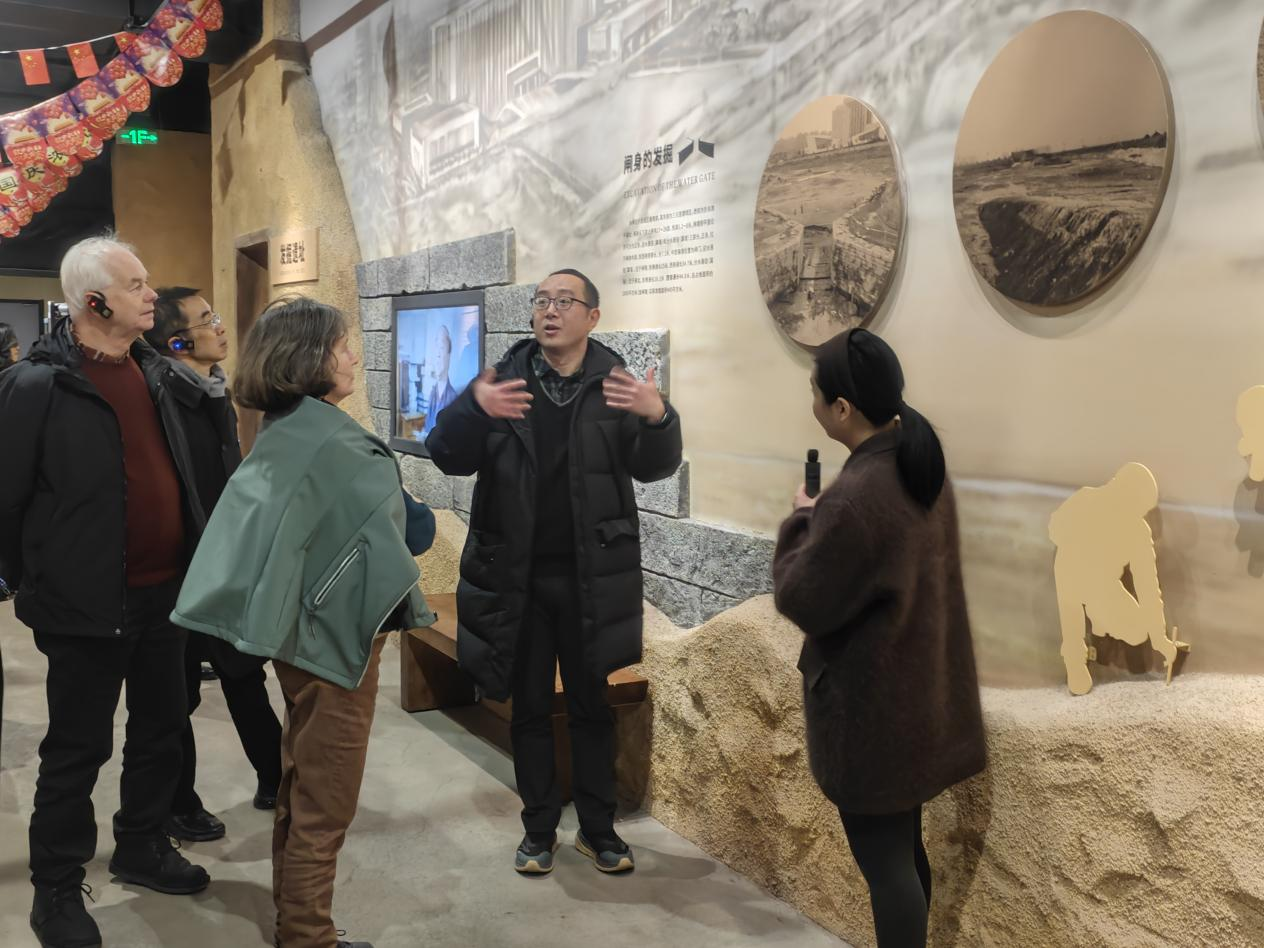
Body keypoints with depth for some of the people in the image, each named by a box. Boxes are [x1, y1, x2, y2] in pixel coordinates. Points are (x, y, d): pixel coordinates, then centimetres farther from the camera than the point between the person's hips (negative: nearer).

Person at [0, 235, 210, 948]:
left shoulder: (150, 370, 7)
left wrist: (193, 563, 13)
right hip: (88, 604, -7)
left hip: (165, 592, 7)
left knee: (162, 728, 18)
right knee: (78, 749, 7)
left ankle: (144, 848, 39)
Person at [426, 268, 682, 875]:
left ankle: (597, 828, 29)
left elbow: (654, 468, -8)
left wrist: (658, 417, -29)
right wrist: (471, 407, -26)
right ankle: (539, 829, 28)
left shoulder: (614, 384, -3)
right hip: (515, 576, 1)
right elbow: (449, 458, -6)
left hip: (589, 577, -1)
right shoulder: (504, 380, -1)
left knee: (591, 706, 13)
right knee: (530, 708, 12)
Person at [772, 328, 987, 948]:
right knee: (904, 845, 22)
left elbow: (803, 602, -17)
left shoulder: (854, 498, -29)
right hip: (918, 692, 9)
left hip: (870, 706, -9)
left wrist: (802, 521, -5)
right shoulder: (922, 464, 1)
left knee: (882, 858, 4)